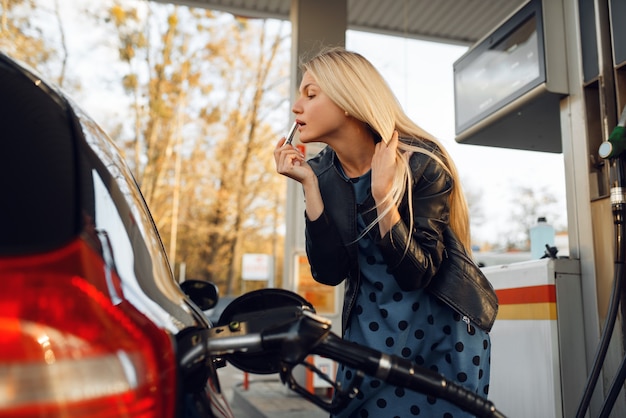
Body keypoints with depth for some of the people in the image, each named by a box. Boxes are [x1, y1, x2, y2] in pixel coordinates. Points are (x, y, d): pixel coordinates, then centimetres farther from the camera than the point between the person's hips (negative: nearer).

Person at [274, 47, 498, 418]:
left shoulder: (420, 161, -18)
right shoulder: (322, 172, -5)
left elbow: (416, 274, -22)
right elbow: (329, 272, -13)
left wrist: (383, 193, -32)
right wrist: (309, 185, -20)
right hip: (370, 335, 4)